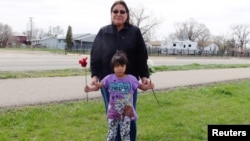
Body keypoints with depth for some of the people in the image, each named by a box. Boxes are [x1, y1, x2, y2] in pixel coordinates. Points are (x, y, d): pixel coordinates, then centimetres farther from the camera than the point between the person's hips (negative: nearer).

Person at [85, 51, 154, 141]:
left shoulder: (131, 79, -5)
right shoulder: (109, 78, -5)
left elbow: (142, 87, 3)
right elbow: (98, 86, -1)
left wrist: (149, 86, -18)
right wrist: (89, 88, -20)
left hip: (127, 113, 0)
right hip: (113, 112, 0)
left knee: (125, 134, 5)